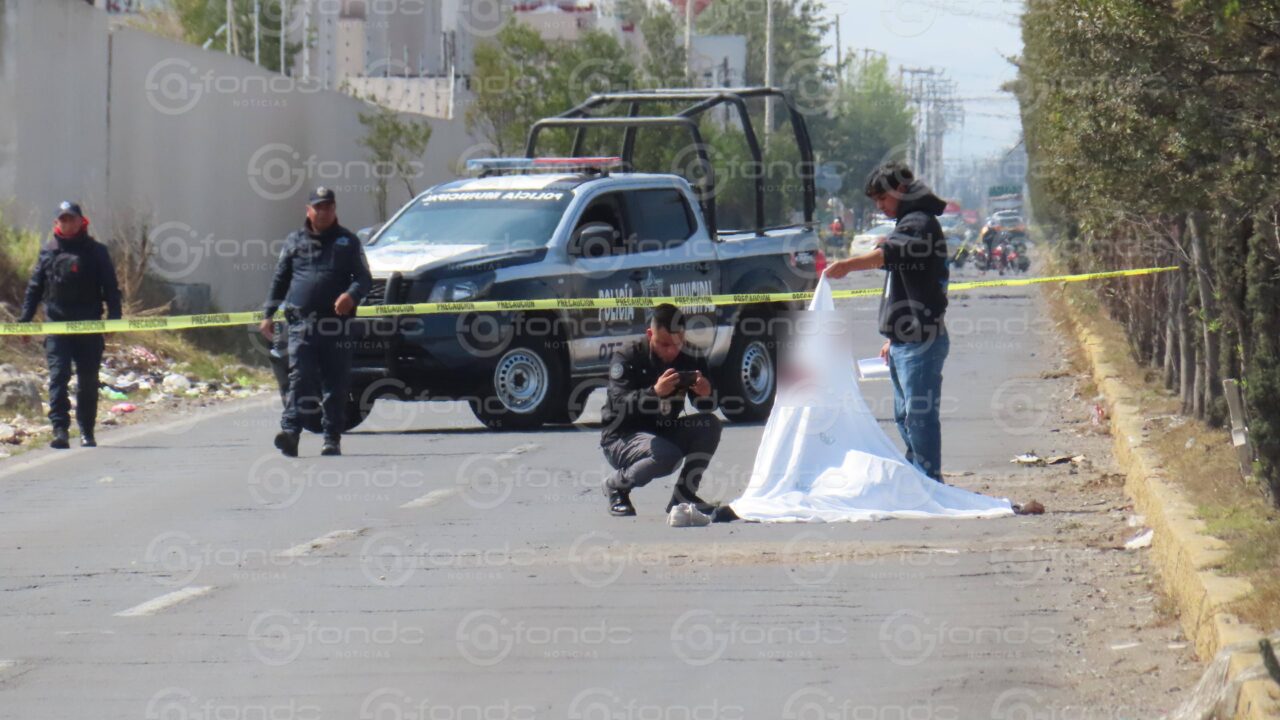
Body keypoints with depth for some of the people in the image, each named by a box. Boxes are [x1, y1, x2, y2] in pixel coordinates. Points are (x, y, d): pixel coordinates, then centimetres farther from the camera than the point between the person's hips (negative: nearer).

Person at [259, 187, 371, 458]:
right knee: (299, 378, -12)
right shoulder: (294, 241, 15)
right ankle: (290, 430, -22)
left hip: (336, 324, 0)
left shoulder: (348, 242, 12)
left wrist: (351, 295, -16)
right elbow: (279, 280, 19)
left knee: (336, 383, 3)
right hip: (301, 322, 0)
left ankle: (332, 438, 10)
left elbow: (364, 277, 6)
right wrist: (268, 314, 11)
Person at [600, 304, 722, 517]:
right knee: (665, 454, -34)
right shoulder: (626, 359, -15)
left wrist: (705, 395, -30)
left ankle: (684, 494, -7)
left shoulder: (688, 362, -1)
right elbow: (621, 405, -28)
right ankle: (616, 485, -5)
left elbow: (706, 409, -5)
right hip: (622, 438, -5)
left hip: (664, 433, 6)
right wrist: (655, 392, -46)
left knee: (710, 425, -16)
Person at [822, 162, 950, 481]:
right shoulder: (909, 224, 22)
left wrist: (848, 265, -48)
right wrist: (893, 338, 29)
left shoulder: (919, 224, -13)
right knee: (906, 415, 16)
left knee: (920, 414, -10)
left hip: (921, 343, -11)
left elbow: (891, 253, -35)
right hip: (906, 340, 11)